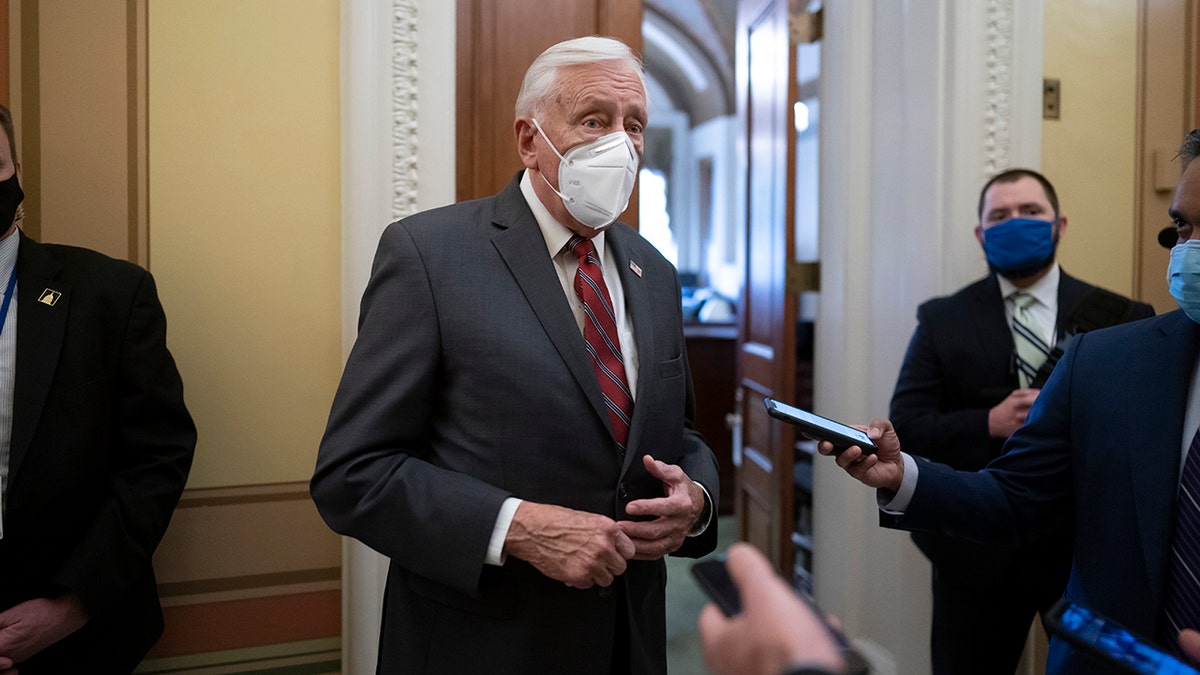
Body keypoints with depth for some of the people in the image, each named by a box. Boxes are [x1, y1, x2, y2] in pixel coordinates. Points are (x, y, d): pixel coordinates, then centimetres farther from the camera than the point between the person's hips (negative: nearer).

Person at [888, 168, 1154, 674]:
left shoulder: (1120, 318, 0)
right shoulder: (943, 319, 0)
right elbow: (907, 423, -5)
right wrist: (990, 424, -21)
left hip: (1090, 546, 1)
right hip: (976, 548, 0)